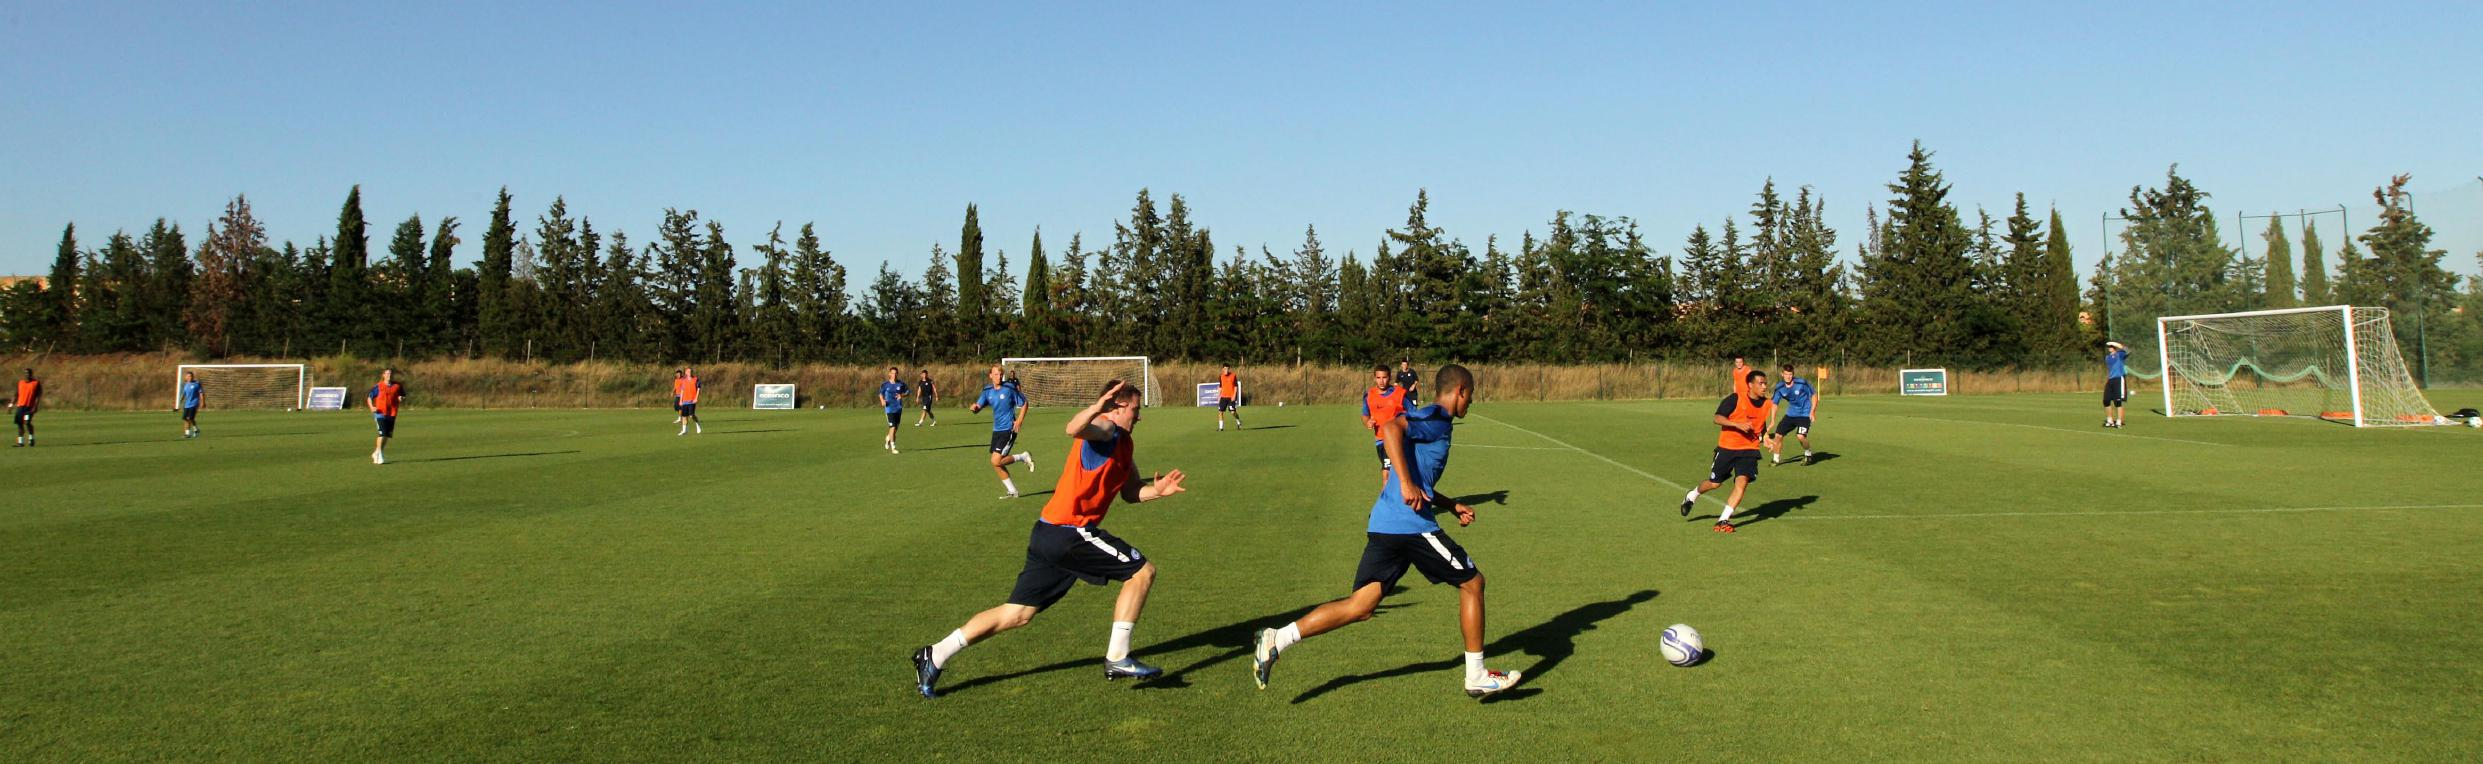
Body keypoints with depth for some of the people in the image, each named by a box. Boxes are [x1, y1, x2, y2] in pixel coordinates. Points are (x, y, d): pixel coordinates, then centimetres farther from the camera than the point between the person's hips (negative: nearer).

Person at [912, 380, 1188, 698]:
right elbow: (1075, 429, -33)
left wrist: (1156, 490, 6)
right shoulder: (1107, 429, -10)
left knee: (1017, 614, 10)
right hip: (1069, 532, -10)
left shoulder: (1124, 443, 20)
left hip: (1049, 534, 10)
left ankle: (935, 656, 14)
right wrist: (1097, 407, -51)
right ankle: (1117, 659, 1)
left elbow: (1130, 493, 25)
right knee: (1143, 571, -4)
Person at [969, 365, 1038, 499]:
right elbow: (978, 407, -1)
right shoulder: (988, 391, 5)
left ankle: (1023, 457, 6)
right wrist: (974, 407, -25)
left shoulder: (1010, 388, -10)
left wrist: (1020, 420, -15)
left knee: (996, 461, -15)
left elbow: (1024, 403, -3)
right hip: (996, 430, 7)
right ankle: (1012, 491, 21)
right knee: (997, 464, 8)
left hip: (1009, 429, -7)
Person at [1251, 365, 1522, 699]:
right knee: (1472, 582, 7)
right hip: (1412, 525, -9)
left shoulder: (1429, 421, 26)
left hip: (1383, 525, 9)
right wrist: (1407, 484, -29)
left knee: (1359, 607, 4)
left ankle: (1276, 640, -6)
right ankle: (1477, 677, 15)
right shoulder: (1436, 418, -5)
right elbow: (1390, 427, -25)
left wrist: (1452, 507, 25)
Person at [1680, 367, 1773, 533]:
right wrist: (1738, 424, -28)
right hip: (1727, 447, -3)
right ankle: (1692, 496, 42)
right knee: (1715, 483, 9)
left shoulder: (1766, 404, 2)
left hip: (1749, 449, 3)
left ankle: (1723, 519, -13)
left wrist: (1764, 437, 3)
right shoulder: (1735, 399, -14)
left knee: (1742, 482, -19)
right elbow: (1717, 418, -16)